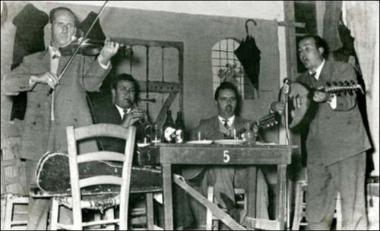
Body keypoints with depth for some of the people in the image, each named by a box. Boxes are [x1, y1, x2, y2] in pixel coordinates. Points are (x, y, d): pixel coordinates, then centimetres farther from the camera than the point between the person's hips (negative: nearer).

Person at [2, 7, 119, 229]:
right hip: (39, 140, 2)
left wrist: (104, 59, -25)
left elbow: (91, 82, -5)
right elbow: (8, 85, 8)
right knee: (39, 200, -6)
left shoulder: (82, 59, 14)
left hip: (72, 138, -1)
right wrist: (37, 78, -10)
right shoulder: (33, 61, 20)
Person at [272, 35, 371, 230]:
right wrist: (278, 107, -7)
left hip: (346, 147, -5)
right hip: (317, 151, 5)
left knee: (352, 204, -4)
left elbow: (349, 101, -12)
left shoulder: (343, 69, 2)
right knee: (315, 210, 7)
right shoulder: (302, 80, 17)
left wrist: (329, 98, -32)